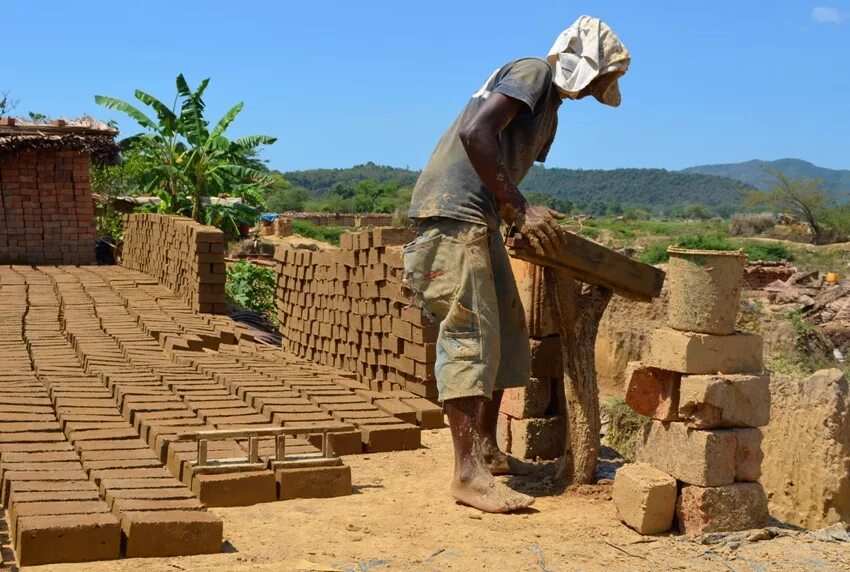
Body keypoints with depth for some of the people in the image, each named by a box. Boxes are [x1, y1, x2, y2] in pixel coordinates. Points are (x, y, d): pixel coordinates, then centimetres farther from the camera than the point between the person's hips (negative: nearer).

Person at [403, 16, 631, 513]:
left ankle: (487, 450, 19)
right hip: (453, 209, -10)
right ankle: (469, 473, -14)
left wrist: (533, 222, 7)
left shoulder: (550, 110, 22)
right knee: (470, 334, -14)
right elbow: (475, 132, -22)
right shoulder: (533, 74, -8)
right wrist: (519, 209, -20)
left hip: (480, 219, 10)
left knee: (507, 331, 11)